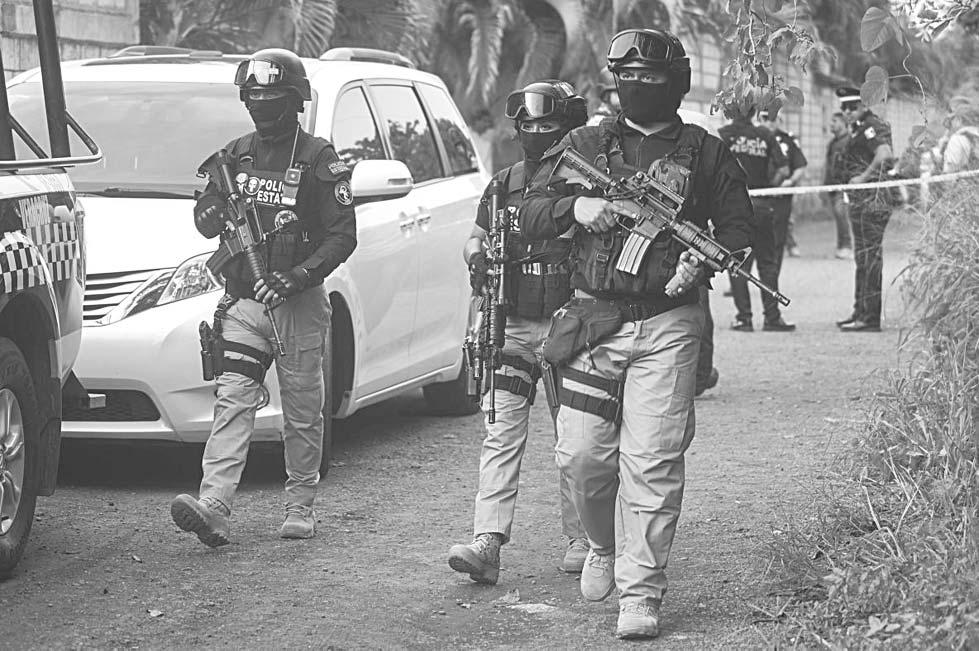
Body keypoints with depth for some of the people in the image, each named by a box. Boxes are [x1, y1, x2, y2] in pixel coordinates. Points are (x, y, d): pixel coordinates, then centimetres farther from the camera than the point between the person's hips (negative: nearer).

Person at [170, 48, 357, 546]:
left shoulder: (318, 160, -4)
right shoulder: (237, 154, 10)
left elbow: (342, 235, -9)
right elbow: (204, 219, 15)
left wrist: (296, 277, -22)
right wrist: (214, 211, -11)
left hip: (299, 304, -3)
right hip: (243, 301, 3)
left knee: (302, 412, 6)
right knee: (233, 400, -9)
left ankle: (300, 509, 18)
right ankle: (214, 506, -20)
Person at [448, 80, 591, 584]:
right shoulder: (503, 186, 9)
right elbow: (477, 238, 20)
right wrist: (479, 258, -1)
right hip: (513, 328, 3)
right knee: (501, 432, -7)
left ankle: (581, 539, 21)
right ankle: (488, 543, -14)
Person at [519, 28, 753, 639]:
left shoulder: (706, 153, 8)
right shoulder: (583, 146, 11)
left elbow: (738, 226, 8)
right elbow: (529, 215, 9)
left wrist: (704, 258, -13)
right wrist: (573, 206, -12)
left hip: (667, 324, -2)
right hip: (594, 320, 2)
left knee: (651, 463, -7)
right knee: (582, 454, -1)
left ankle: (641, 593, -1)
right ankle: (605, 545, 29)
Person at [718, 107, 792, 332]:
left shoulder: (724, 134, -3)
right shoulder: (765, 136, 4)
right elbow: (783, 171, -3)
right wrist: (768, 186, 11)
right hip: (763, 204, 2)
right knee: (768, 262, 10)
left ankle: (744, 317, 3)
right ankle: (772, 317, 10)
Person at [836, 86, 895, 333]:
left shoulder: (871, 127, -13)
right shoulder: (860, 129, 18)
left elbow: (885, 154, -30)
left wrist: (864, 177, -23)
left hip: (871, 199, -11)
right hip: (862, 200, 11)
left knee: (870, 257, -9)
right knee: (864, 258, 16)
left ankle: (870, 318, -7)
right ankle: (861, 312, 24)